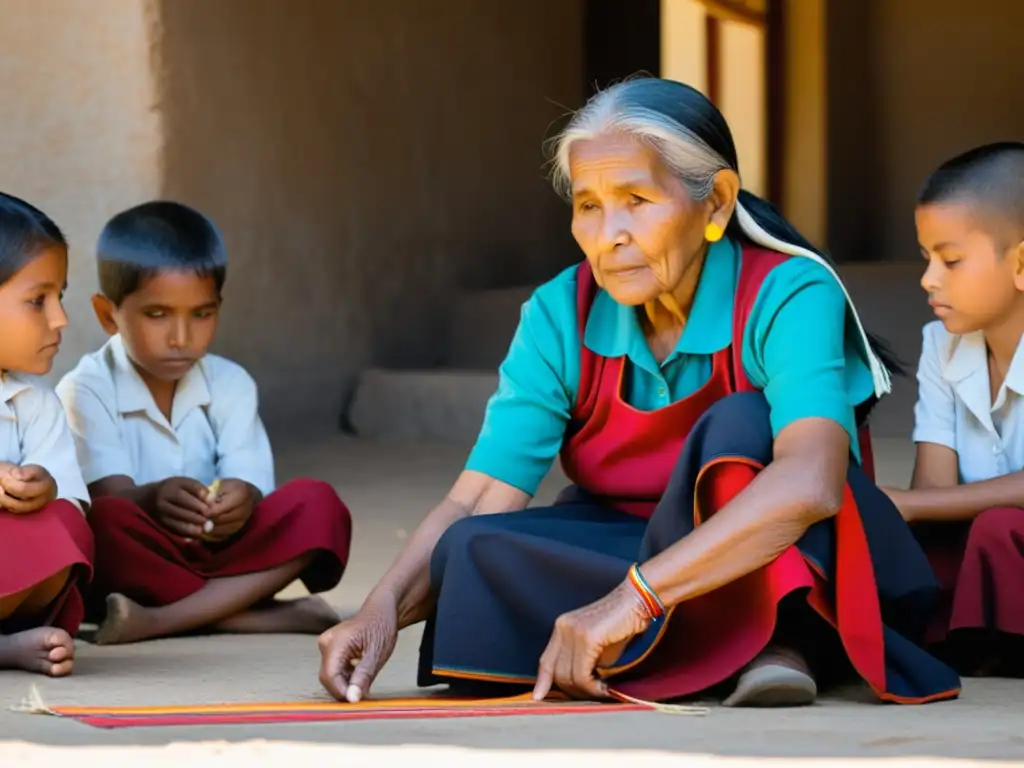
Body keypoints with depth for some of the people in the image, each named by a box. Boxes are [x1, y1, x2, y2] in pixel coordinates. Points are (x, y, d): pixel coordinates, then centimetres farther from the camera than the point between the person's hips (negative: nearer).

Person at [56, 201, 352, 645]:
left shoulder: (231, 384, 5)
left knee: (318, 507, -20)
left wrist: (241, 501, -34)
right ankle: (269, 616, -30)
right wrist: (152, 499, -43)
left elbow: (249, 483, -8)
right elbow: (108, 495, -19)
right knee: (106, 524, -36)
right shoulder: (87, 390, -6)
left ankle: (157, 620, -31)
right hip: (133, 568, -4)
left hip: (217, 556, 4)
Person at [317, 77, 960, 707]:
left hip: (796, 564, -4)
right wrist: (385, 607, -32)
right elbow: (474, 506, -12)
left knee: (738, 425, -31)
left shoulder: (787, 298, -21)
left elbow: (809, 483, -39)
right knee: (475, 553, -23)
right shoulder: (562, 317, -7)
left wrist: (633, 598, -46)